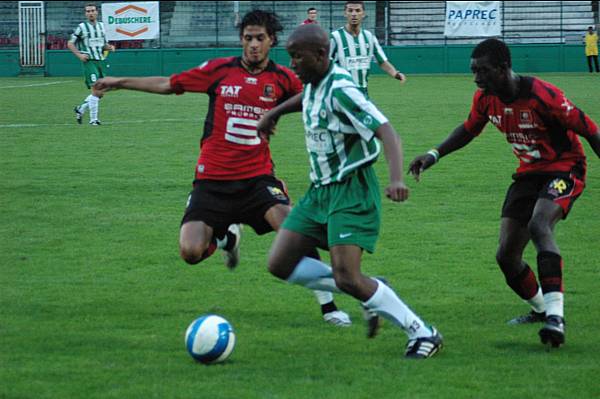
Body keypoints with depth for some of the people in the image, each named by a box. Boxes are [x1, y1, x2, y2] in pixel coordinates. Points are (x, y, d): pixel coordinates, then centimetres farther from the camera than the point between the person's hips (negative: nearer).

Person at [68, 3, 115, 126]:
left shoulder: (101, 26, 14)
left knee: (100, 93, 6)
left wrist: (109, 47, 0)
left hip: (101, 62, 6)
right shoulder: (82, 27, -1)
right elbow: (70, 44, 3)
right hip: (89, 62, -6)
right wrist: (79, 55, -11)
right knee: (96, 90, -16)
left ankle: (80, 109, 26)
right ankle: (93, 119, -10)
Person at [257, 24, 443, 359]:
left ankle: (422, 334, -5)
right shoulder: (314, 85, 6)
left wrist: (397, 178, -43)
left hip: (351, 192, -9)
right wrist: (275, 113, 36)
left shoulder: (340, 90, -21)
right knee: (280, 264, 2)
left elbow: (387, 133, -29)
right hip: (321, 190, 9)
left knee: (346, 277, -20)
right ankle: (372, 293, 12)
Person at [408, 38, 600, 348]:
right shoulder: (485, 98, -5)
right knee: (506, 256, 3)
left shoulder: (543, 95, -26)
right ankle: (540, 309, 30)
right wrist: (434, 155, 7)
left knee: (538, 226, -35)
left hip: (564, 169, -7)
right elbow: (469, 129, 17)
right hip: (529, 172, 8)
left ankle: (555, 315, -42)